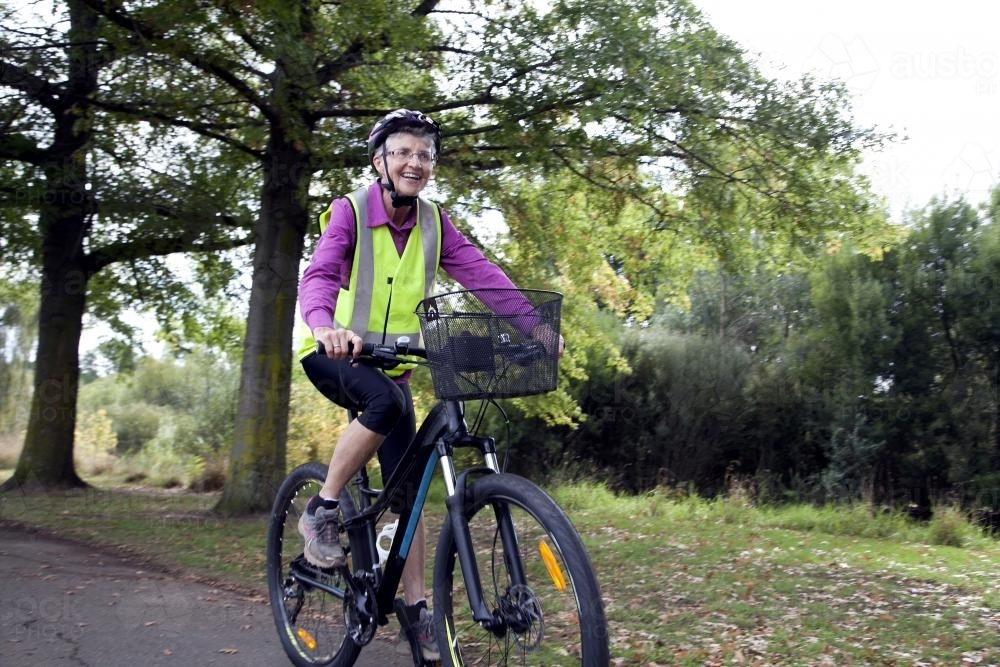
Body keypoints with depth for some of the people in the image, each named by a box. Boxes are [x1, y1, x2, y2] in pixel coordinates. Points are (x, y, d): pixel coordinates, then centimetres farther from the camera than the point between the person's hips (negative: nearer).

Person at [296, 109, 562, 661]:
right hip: (334, 352, -5)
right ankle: (322, 512, -17)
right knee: (387, 400, -37)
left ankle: (416, 613, 8)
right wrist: (326, 325, -52)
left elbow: (480, 272, -11)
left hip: (390, 362, 5)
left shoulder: (433, 222, -2)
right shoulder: (350, 211, -15)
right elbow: (318, 275, -29)